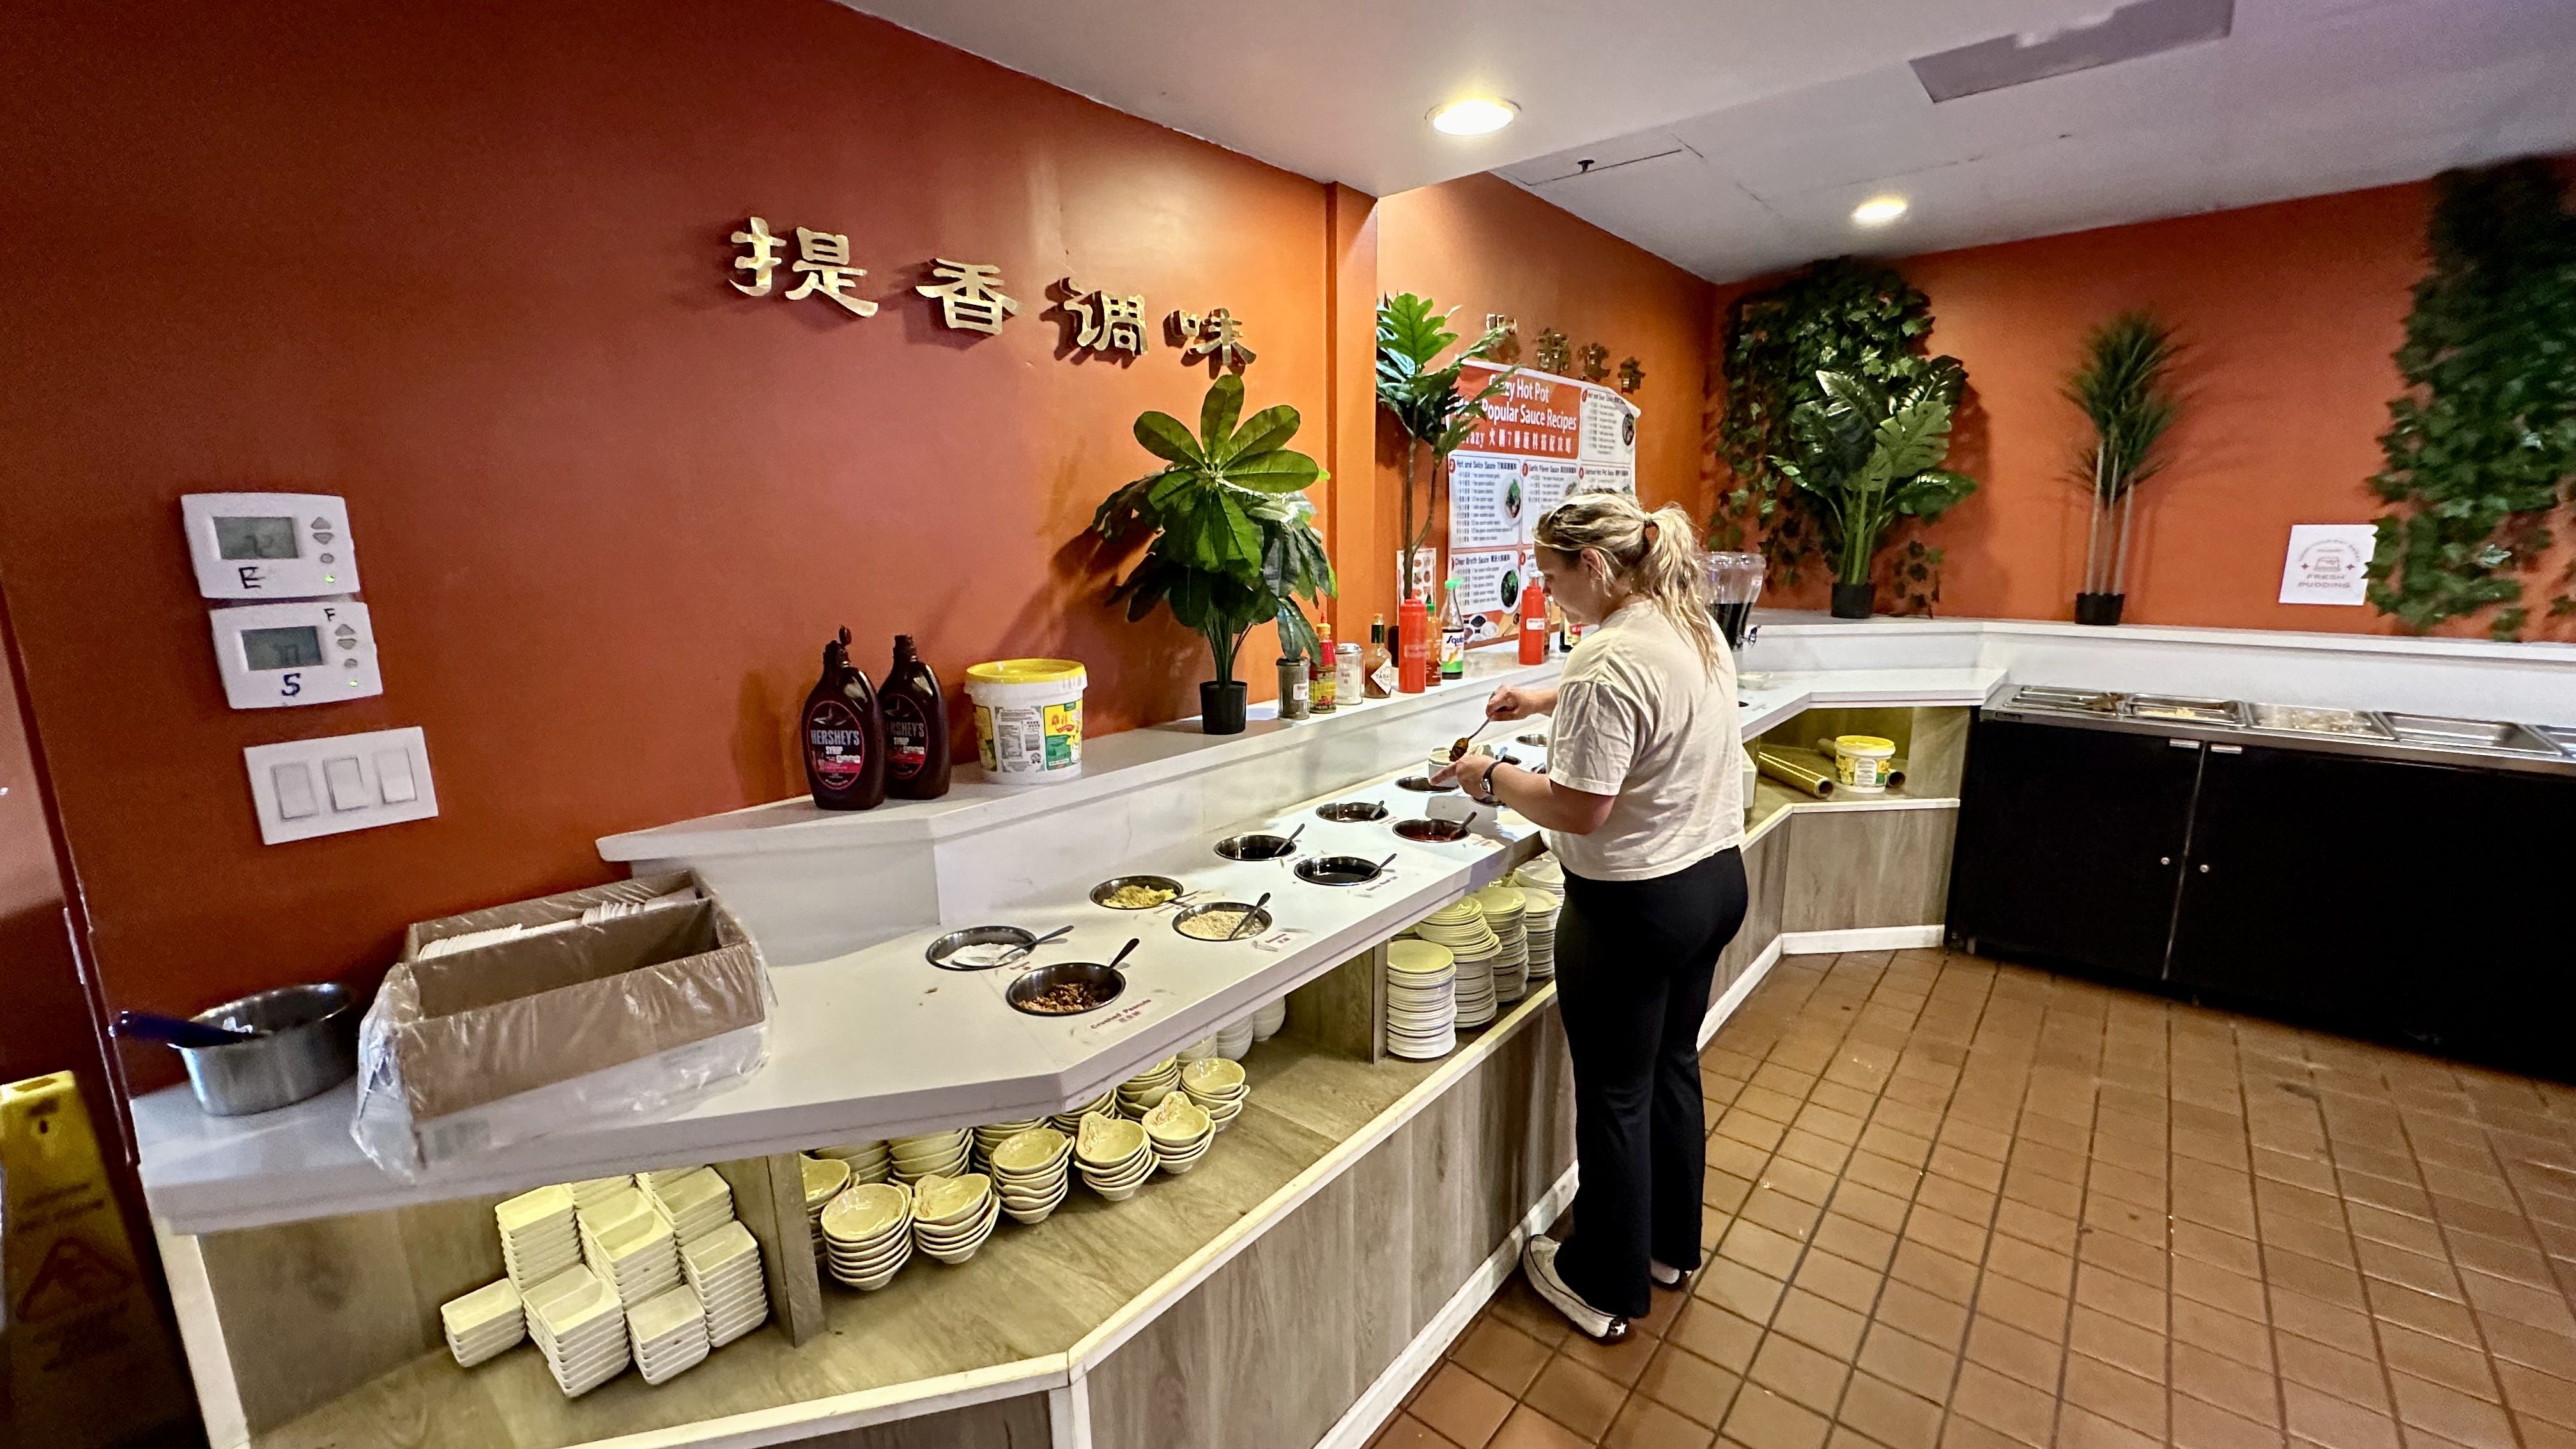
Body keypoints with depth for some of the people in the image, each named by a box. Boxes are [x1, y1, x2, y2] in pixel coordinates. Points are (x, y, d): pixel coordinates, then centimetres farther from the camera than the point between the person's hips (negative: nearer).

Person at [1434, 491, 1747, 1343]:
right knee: (1673, 1065, 24)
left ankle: (1605, 1284, 30)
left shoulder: (1609, 662, -26)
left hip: (1633, 906, -9)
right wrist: (1547, 699, 17)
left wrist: (1493, 779, -11)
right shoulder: (1695, 629, 4)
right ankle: (1673, 1245, 44)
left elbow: (1579, 809, -26)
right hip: (1715, 880, 9)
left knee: (1615, 1095, 9)